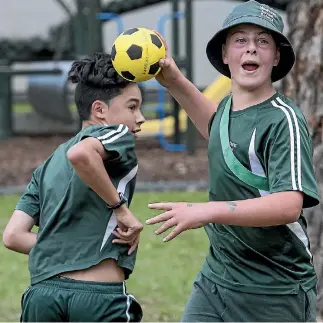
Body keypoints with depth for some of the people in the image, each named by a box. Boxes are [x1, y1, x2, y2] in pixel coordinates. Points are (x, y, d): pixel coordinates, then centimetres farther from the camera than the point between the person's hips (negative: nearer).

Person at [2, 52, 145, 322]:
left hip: (42, 293, 6)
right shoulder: (118, 136, 2)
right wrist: (121, 207, -15)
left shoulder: (49, 165, 21)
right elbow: (80, 153, -24)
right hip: (100, 298, -6)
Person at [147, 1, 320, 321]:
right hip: (215, 279, 7)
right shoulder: (228, 105, 8)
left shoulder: (283, 119, -15)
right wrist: (176, 83, 22)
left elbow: (289, 205, -28)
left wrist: (207, 211, -37)